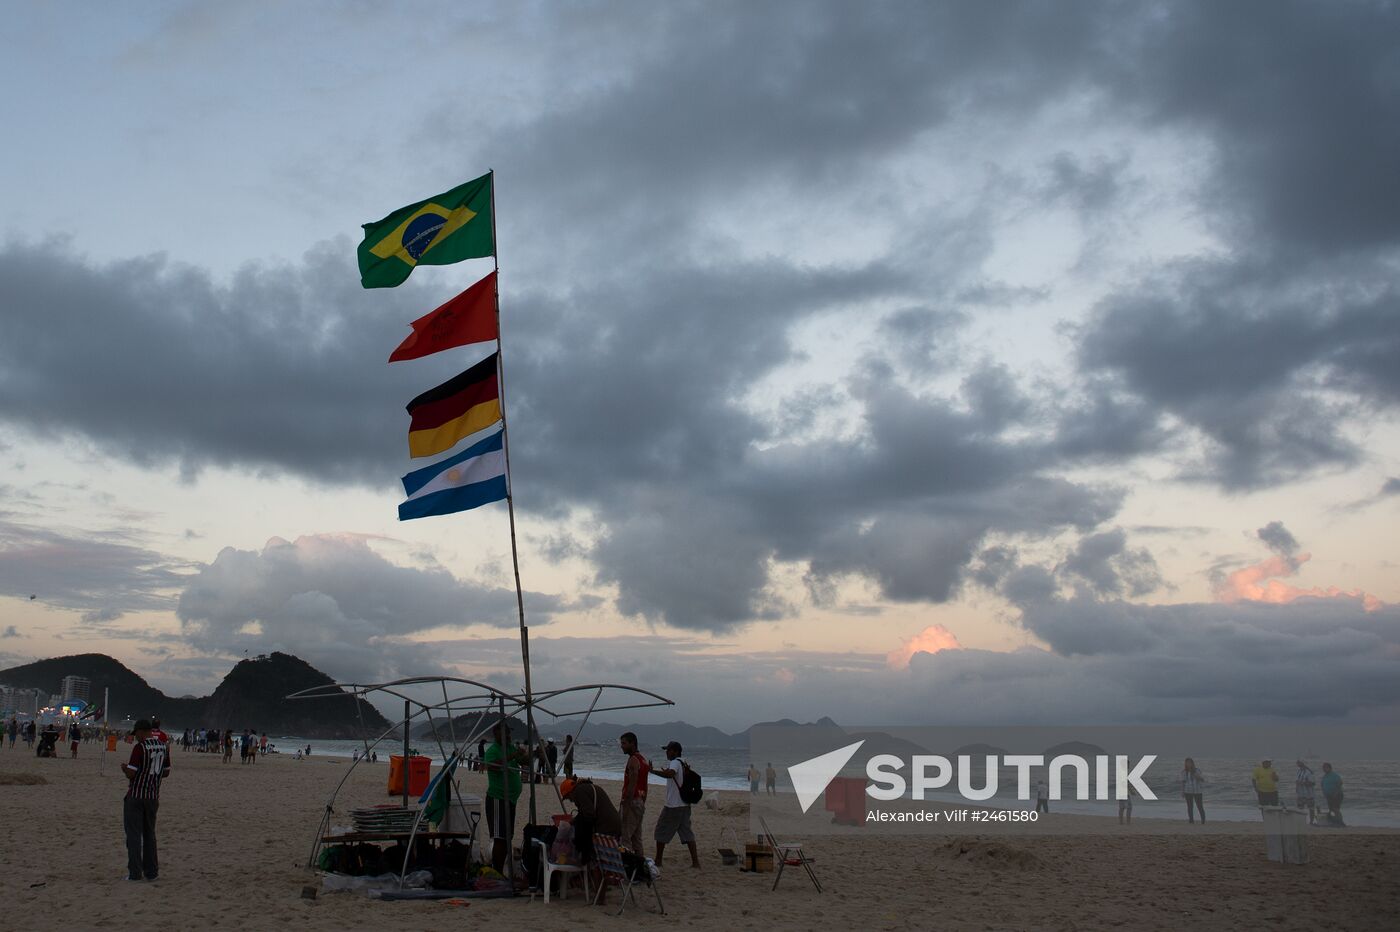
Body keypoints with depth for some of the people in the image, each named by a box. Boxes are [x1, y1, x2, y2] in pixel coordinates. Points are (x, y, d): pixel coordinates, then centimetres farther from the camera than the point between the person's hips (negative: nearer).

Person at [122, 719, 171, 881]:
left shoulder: (140, 747, -16)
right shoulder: (163, 747, 4)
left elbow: (130, 774, -18)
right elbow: (166, 772, 12)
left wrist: (124, 768, 2)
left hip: (135, 796, -6)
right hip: (153, 796, 6)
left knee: (134, 834, 2)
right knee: (149, 833, 15)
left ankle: (135, 872, 2)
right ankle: (151, 871, 16)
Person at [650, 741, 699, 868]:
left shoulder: (675, 763, -14)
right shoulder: (683, 764, 14)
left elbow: (670, 774, -35)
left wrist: (652, 770, -29)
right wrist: (666, 771, 27)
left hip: (673, 806, -8)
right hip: (685, 804, 8)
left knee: (661, 832, 5)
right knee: (687, 833, 8)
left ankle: (658, 861, 11)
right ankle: (695, 861, 1)